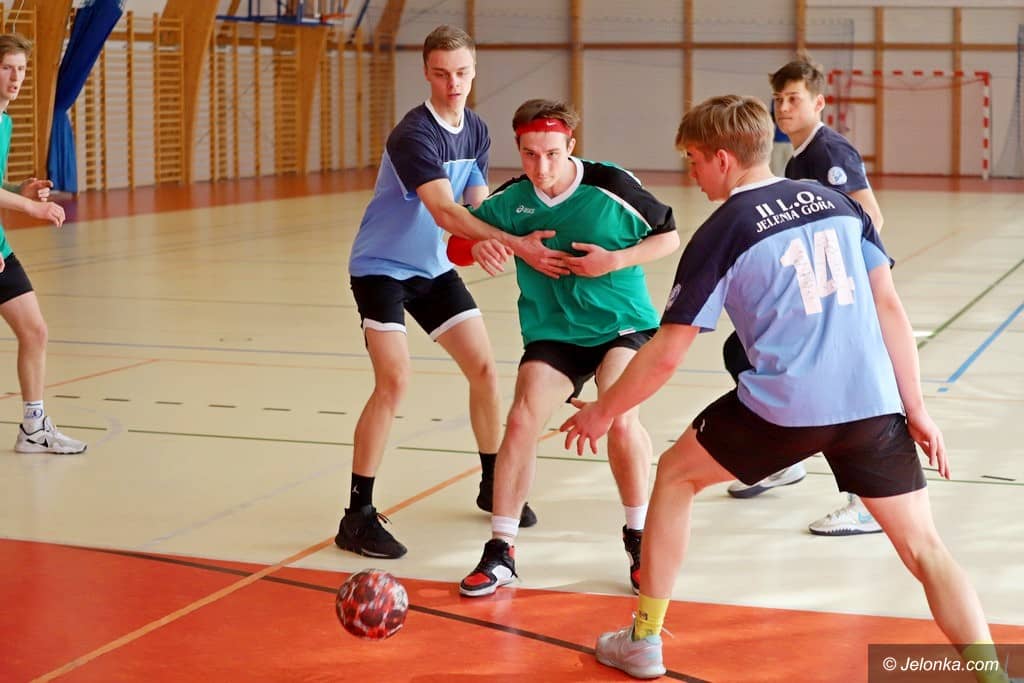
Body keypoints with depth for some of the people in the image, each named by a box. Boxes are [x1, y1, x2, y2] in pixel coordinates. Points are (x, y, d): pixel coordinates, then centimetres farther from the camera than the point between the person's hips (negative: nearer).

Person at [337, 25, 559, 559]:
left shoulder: (476, 130, 0)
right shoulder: (413, 135, -25)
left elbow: (477, 205, -1)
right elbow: (444, 212, -36)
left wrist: (490, 247, -24)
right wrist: (516, 243, -45)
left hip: (433, 268, 7)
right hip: (381, 268, -7)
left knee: (484, 369, 6)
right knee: (394, 380, -19)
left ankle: (493, 485, 25)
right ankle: (358, 516, -12)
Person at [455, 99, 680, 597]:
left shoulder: (611, 185, -16)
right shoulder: (511, 199, -6)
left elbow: (669, 236, -5)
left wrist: (615, 261, -18)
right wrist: (482, 243, -11)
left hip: (623, 324, -3)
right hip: (552, 331, 3)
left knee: (620, 419, -24)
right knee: (521, 421, -14)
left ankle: (639, 537, -1)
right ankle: (500, 551, 0)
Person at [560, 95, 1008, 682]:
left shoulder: (721, 235, 0)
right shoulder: (837, 202, 11)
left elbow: (666, 354, 1)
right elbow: (890, 308, 9)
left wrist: (604, 412, 15)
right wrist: (916, 410, 13)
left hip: (786, 406, -3)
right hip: (873, 404, 3)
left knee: (676, 474, 20)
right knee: (923, 545, 10)